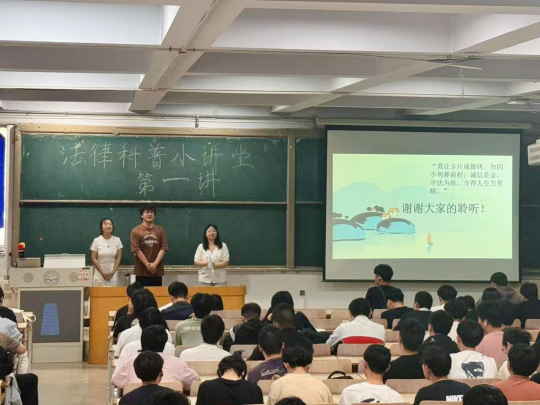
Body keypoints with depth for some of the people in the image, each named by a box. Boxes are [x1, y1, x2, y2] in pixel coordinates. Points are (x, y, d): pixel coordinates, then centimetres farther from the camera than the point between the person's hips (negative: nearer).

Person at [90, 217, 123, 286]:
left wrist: (113, 272, -6)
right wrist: (102, 272, -9)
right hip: (99, 272, -1)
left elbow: (118, 258, 3)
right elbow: (94, 258, -3)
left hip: (113, 272, 1)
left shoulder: (117, 240, 1)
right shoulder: (97, 240, -3)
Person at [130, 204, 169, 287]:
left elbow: (163, 248, 0)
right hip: (141, 271, -2)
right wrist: (148, 265, -14)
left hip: (157, 271, 2)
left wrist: (155, 264, -12)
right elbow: (136, 250, -7)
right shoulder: (136, 231, 0)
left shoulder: (160, 230, 8)